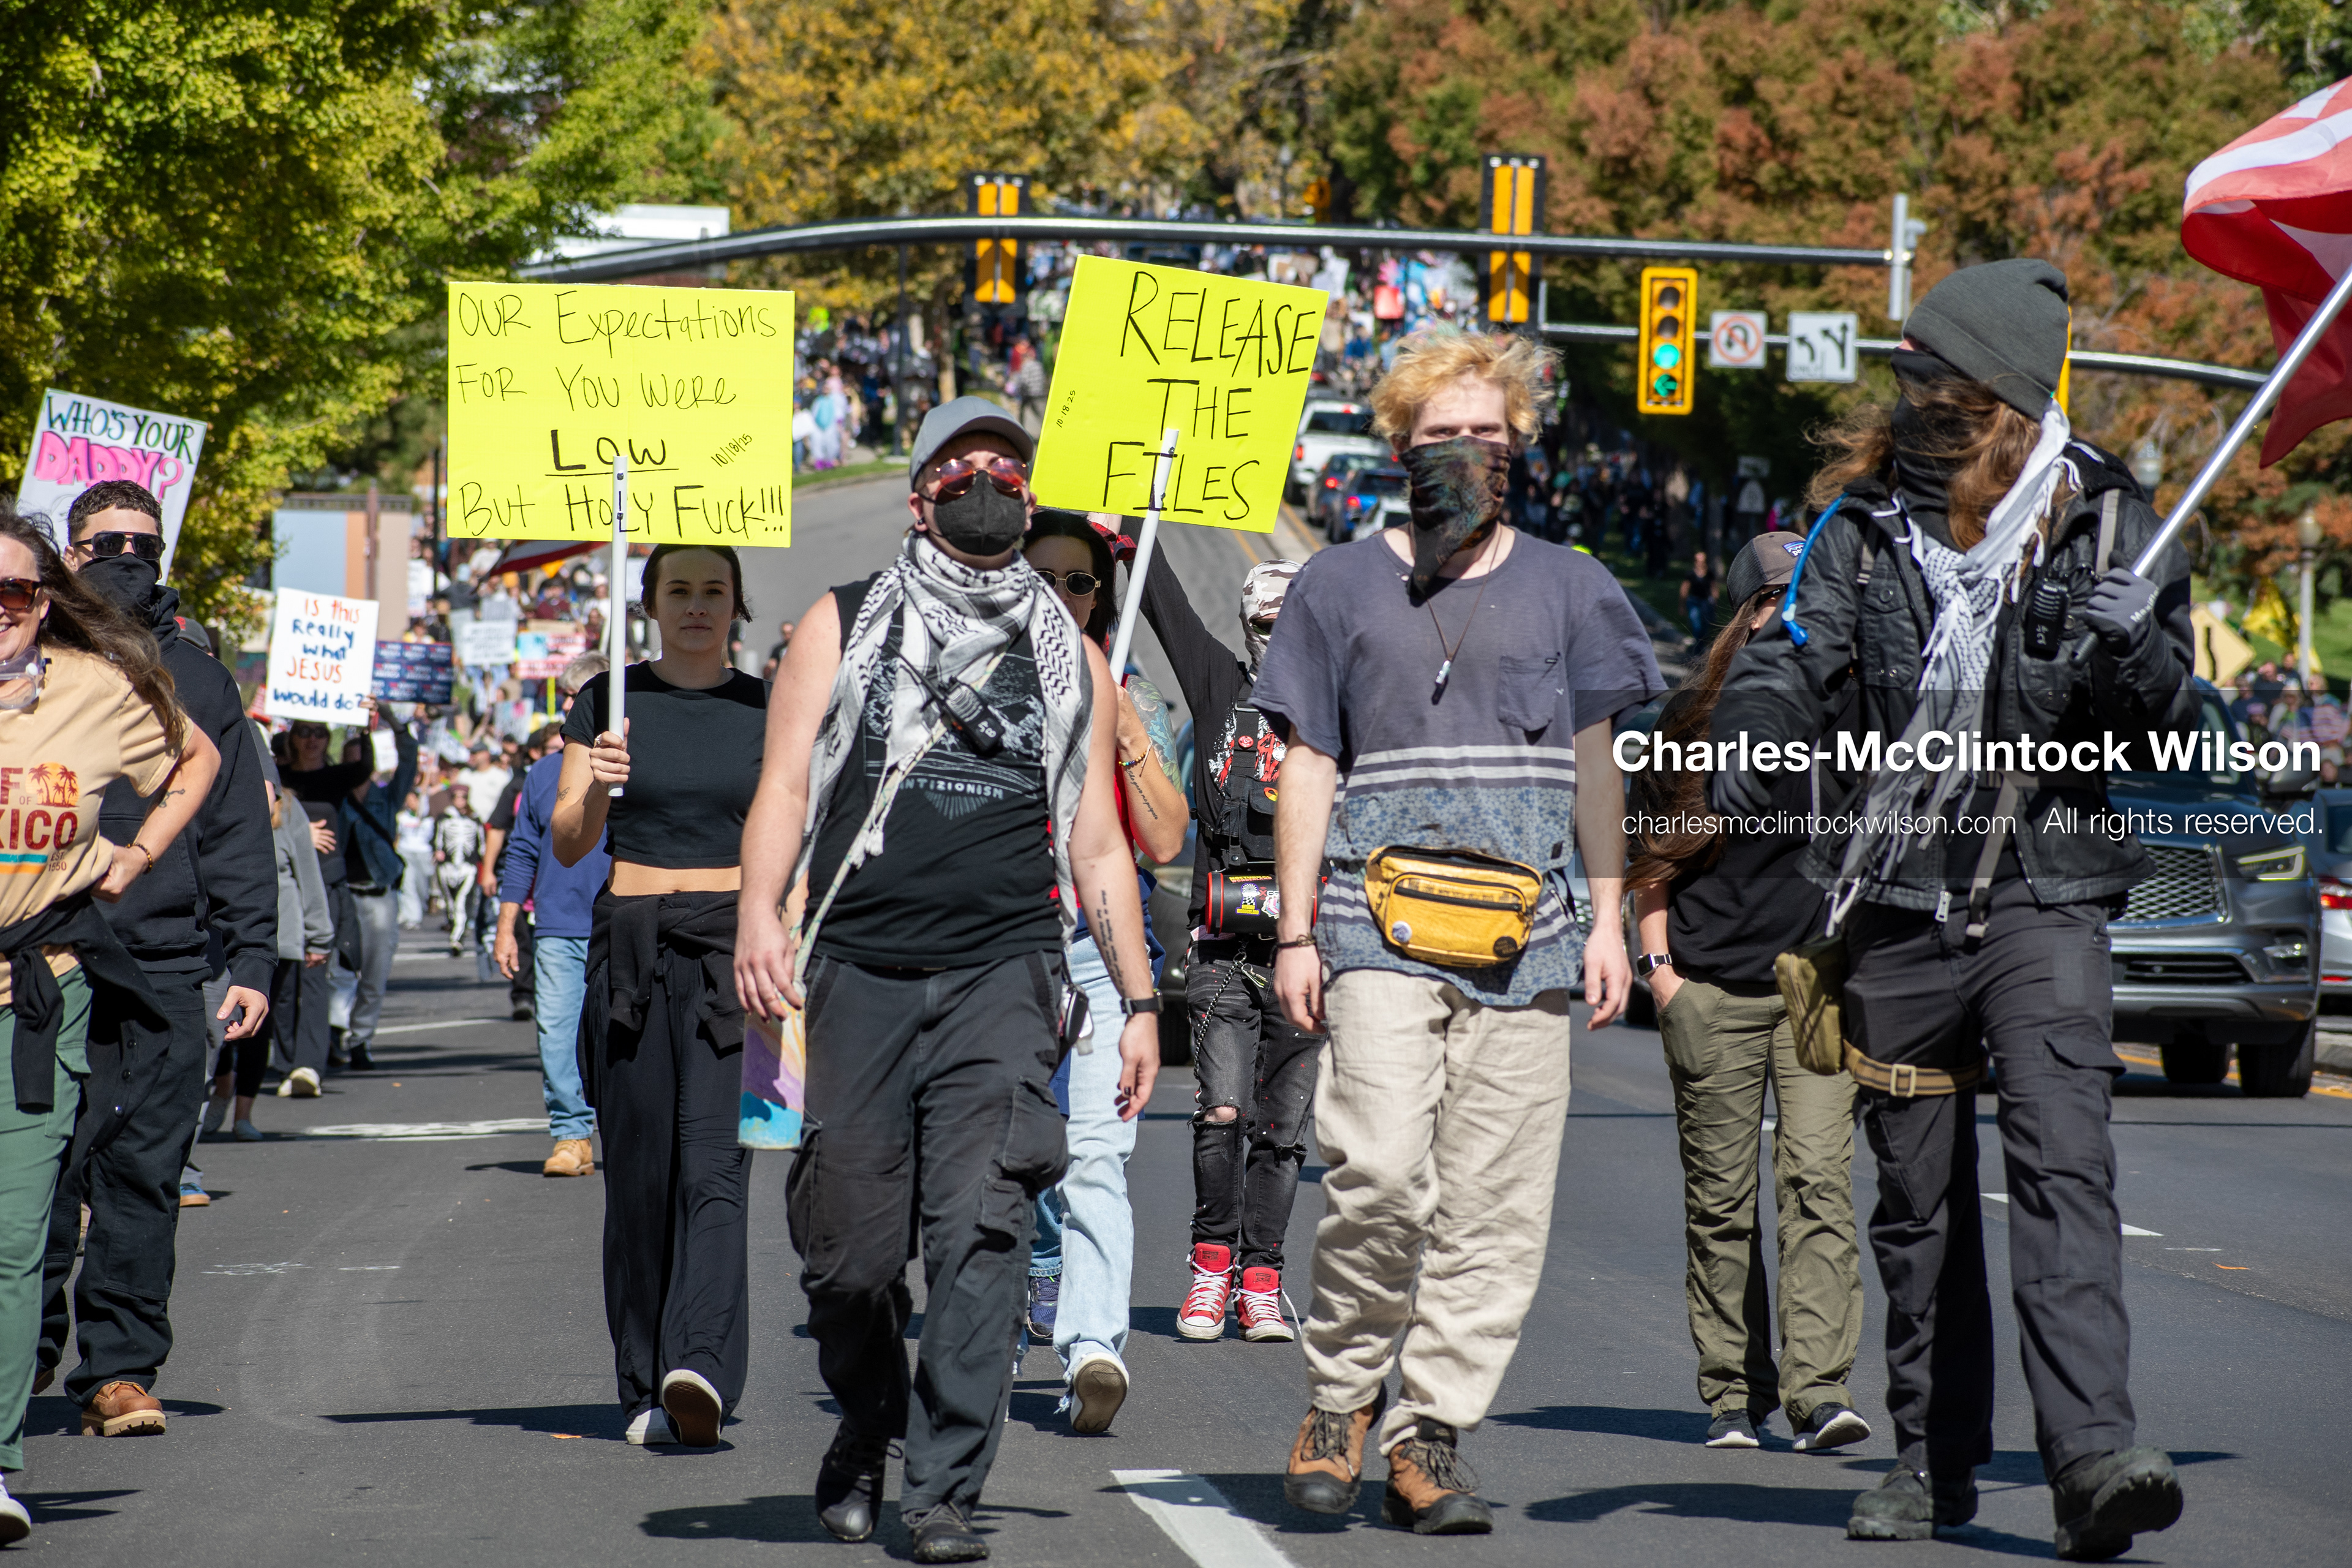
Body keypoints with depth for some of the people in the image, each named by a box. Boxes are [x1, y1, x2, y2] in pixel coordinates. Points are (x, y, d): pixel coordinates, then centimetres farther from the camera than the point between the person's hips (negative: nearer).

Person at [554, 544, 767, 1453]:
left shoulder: (767, 711, 9)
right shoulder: (608, 703, 8)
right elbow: (568, 846, 2)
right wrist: (596, 790, -18)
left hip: (735, 945, -1)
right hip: (631, 944, 1)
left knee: (714, 1165, -16)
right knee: (641, 1173, 2)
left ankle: (700, 1372, -29)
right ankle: (646, 1390, 11)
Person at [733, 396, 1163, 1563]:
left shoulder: (1070, 660, 16)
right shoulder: (843, 627, 12)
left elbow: (1099, 846, 17)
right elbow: (785, 787, 3)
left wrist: (1138, 998, 11)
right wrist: (760, 916, -14)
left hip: (1001, 981, 0)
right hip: (858, 974, 0)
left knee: (980, 1229, -12)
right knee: (849, 1242, 2)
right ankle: (867, 1427, 29)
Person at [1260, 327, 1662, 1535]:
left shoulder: (1563, 588, 15)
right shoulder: (1343, 587, 10)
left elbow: (1593, 762, 18)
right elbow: (1307, 766, 9)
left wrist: (1608, 919, 11)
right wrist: (1294, 931, 2)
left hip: (1525, 936, 2)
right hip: (1380, 927, -2)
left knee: (1496, 1206, -2)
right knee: (1380, 1173, -17)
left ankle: (1429, 1438, 5)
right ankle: (1340, 1396, 2)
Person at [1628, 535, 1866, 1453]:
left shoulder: (1849, 713, 9)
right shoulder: (1696, 717, 4)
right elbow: (1654, 855, 8)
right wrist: (1657, 963, -2)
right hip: (1712, 987, -1)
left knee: (1820, 1180, -12)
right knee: (1720, 1198, 2)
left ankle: (1819, 1389, -16)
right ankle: (1734, 1393, 11)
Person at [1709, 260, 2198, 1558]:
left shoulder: (2106, 521, 1)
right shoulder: (1866, 523, 5)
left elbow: (2167, 722, 3)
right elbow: (1796, 647, -7)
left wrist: (2134, 649, -20)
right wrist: (1748, 744, -28)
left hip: (2045, 896, -3)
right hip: (1900, 899, 3)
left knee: (2062, 1164, -18)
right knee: (1917, 1197, 9)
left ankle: (2091, 1453, -27)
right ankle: (1933, 1458, 22)